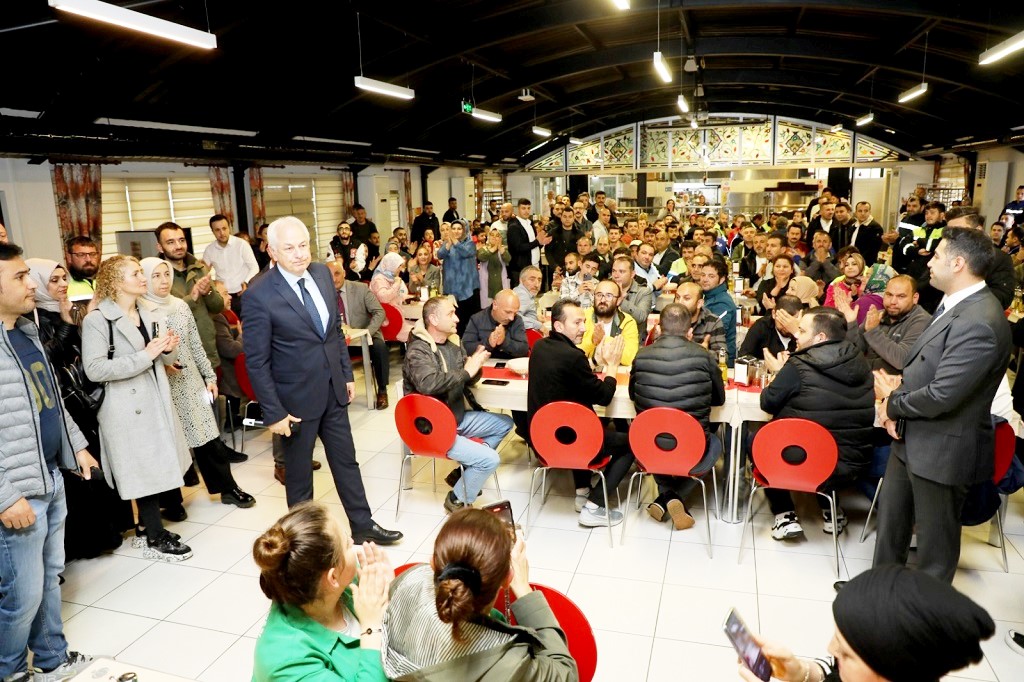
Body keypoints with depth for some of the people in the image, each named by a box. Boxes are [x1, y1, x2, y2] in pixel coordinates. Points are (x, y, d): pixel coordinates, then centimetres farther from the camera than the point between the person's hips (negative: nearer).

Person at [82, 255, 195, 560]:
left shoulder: (151, 315, 9)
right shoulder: (97, 320, -12)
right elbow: (94, 369, -21)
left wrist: (169, 349, -5)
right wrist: (144, 356, -23)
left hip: (156, 401, 7)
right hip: (127, 408, -7)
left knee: (156, 466, 13)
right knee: (144, 470, 1)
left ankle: (145, 527, 30)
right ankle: (154, 539, 14)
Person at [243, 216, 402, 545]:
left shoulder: (323, 274, 0)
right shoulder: (260, 294, -18)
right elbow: (256, 361, -15)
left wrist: (347, 373, 11)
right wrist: (274, 413, -15)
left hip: (333, 390, 6)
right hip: (297, 398, -5)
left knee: (346, 460, 17)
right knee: (299, 472, 13)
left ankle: (363, 525, 33)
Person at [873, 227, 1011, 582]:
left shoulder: (979, 324, -27)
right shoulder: (953, 305, 4)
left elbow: (941, 396, -28)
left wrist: (892, 404, -11)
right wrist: (898, 390, -4)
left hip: (941, 447, -9)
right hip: (911, 436, 9)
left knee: (935, 534, 12)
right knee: (891, 514, 22)